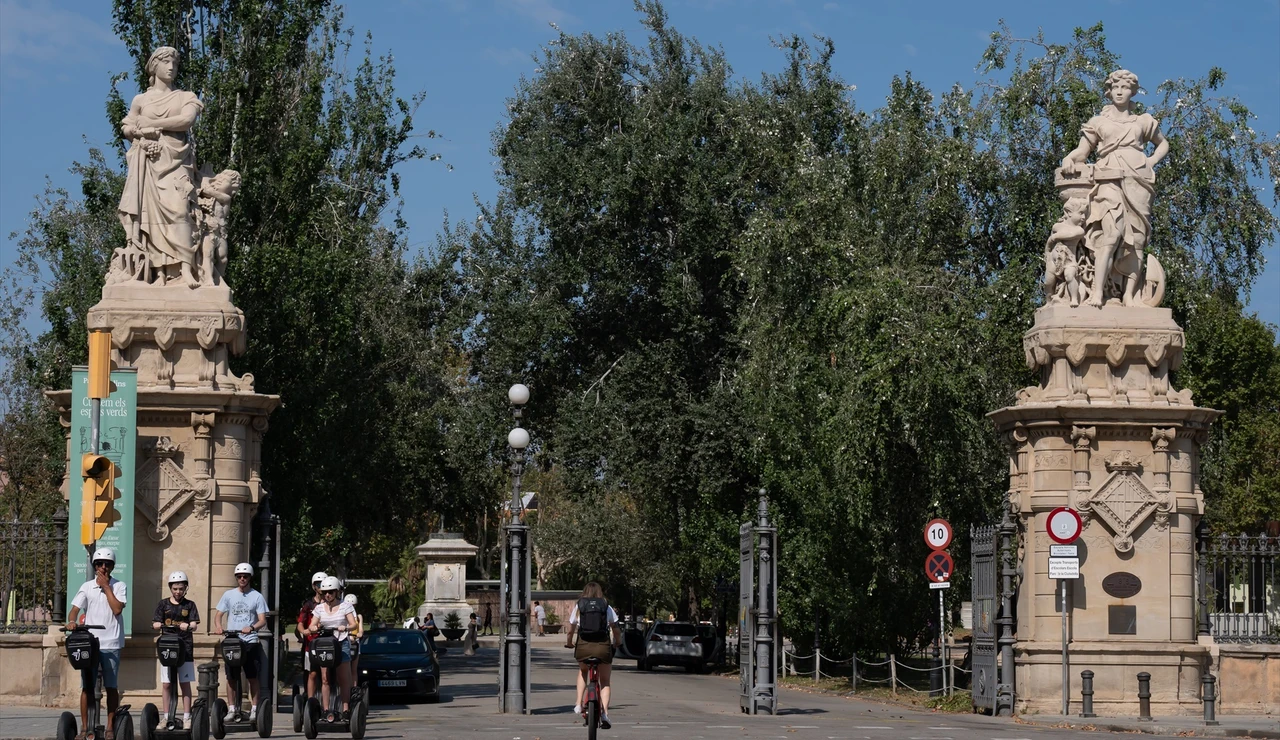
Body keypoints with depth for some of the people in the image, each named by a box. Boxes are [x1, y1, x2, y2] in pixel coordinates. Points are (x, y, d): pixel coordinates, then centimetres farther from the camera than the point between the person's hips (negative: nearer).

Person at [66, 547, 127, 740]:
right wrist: (71, 621, -19)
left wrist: (106, 587, -6)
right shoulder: (87, 587, 8)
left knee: (111, 686, 0)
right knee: (87, 687, 1)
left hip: (111, 644, -1)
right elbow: (75, 609, 2)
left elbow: (117, 609, -10)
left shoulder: (119, 586, 4)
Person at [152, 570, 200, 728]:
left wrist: (188, 626, -26)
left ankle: (187, 718, 3)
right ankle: (166, 717, 9)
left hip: (185, 647, -1)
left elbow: (194, 625, -3)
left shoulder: (189, 605, 8)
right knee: (166, 684, 2)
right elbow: (155, 624, 3)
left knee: (185, 683, 1)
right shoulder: (163, 604, 9)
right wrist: (160, 625, -20)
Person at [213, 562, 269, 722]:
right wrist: (218, 626, -13)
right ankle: (231, 708, 9)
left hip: (250, 641, -2)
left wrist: (251, 628, -24)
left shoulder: (257, 597, 1)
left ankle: (254, 709, 8)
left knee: (252, 677, 1)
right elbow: (218, 614, 9)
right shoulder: (229, 595, 8)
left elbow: (262, 620, -4)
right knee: (230, 676, 3)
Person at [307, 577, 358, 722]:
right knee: (325, 679, -3)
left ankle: (346, 709, -5)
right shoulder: (319, 608, 11)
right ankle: (326, 710, -3)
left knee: (344, 679, -5)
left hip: (341, 644, -2)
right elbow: (312, 626, 6)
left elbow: (354, 624, -7)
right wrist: (313, 628, -18)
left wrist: (345, 628, -29)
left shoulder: (345, 606, 2)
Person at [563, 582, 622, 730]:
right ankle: (604, 713, -7)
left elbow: (570, 631, 11)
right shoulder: (607, 608, 8)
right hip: (603, 647, -1)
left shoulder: (578, 607, 8)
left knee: (582, 671, 31)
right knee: (605, 682, 13)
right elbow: (616, 630, 9)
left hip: (583, 646, 1)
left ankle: (578, 704, 16)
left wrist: (568, 643, 29)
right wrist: (617, 642, 28)